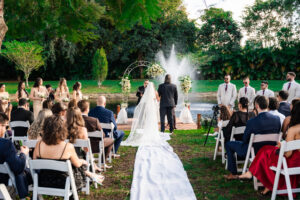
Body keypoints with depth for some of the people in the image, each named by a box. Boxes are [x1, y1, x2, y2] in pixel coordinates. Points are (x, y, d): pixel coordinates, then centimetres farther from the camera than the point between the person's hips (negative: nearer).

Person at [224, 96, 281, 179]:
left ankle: (233, 174, 22)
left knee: (228, 144, 17)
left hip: (254, 152, -6)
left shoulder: (252, 122, -27)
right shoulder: (277, 119, -13)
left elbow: (245, 140, -13)